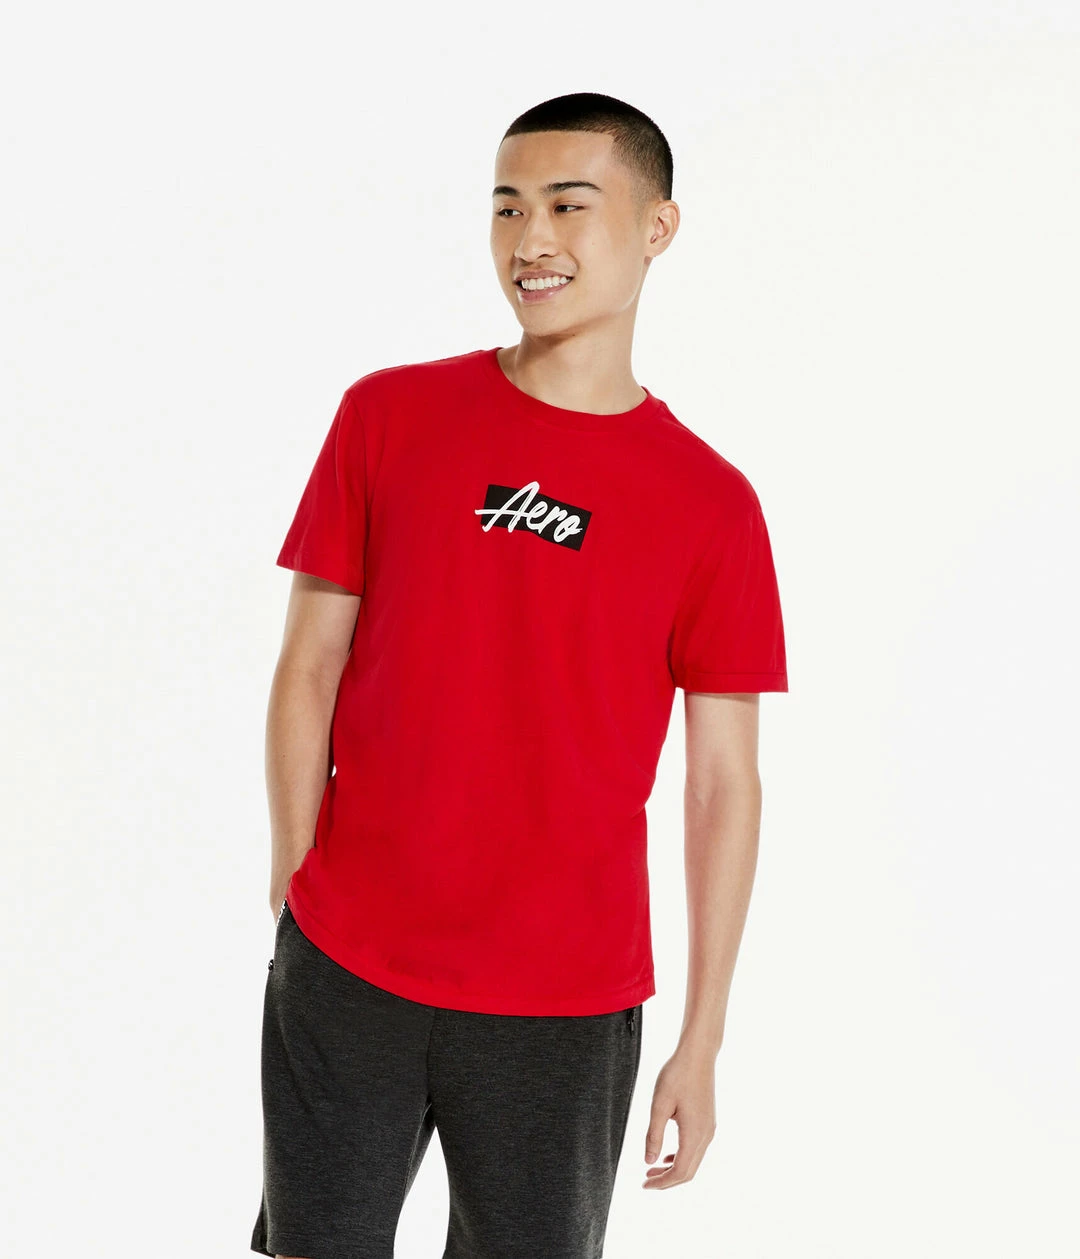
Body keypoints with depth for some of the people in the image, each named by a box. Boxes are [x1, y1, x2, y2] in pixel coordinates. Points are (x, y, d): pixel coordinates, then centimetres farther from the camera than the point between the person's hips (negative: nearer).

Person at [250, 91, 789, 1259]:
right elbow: (310, 667, 4)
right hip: (343, 975, 1)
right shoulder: (388, 416, 1)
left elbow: (723, 785, 0)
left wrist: (703, 1041, -2)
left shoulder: (710, 505, -2)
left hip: (568, 1006, -1)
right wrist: (297, 899, 0)